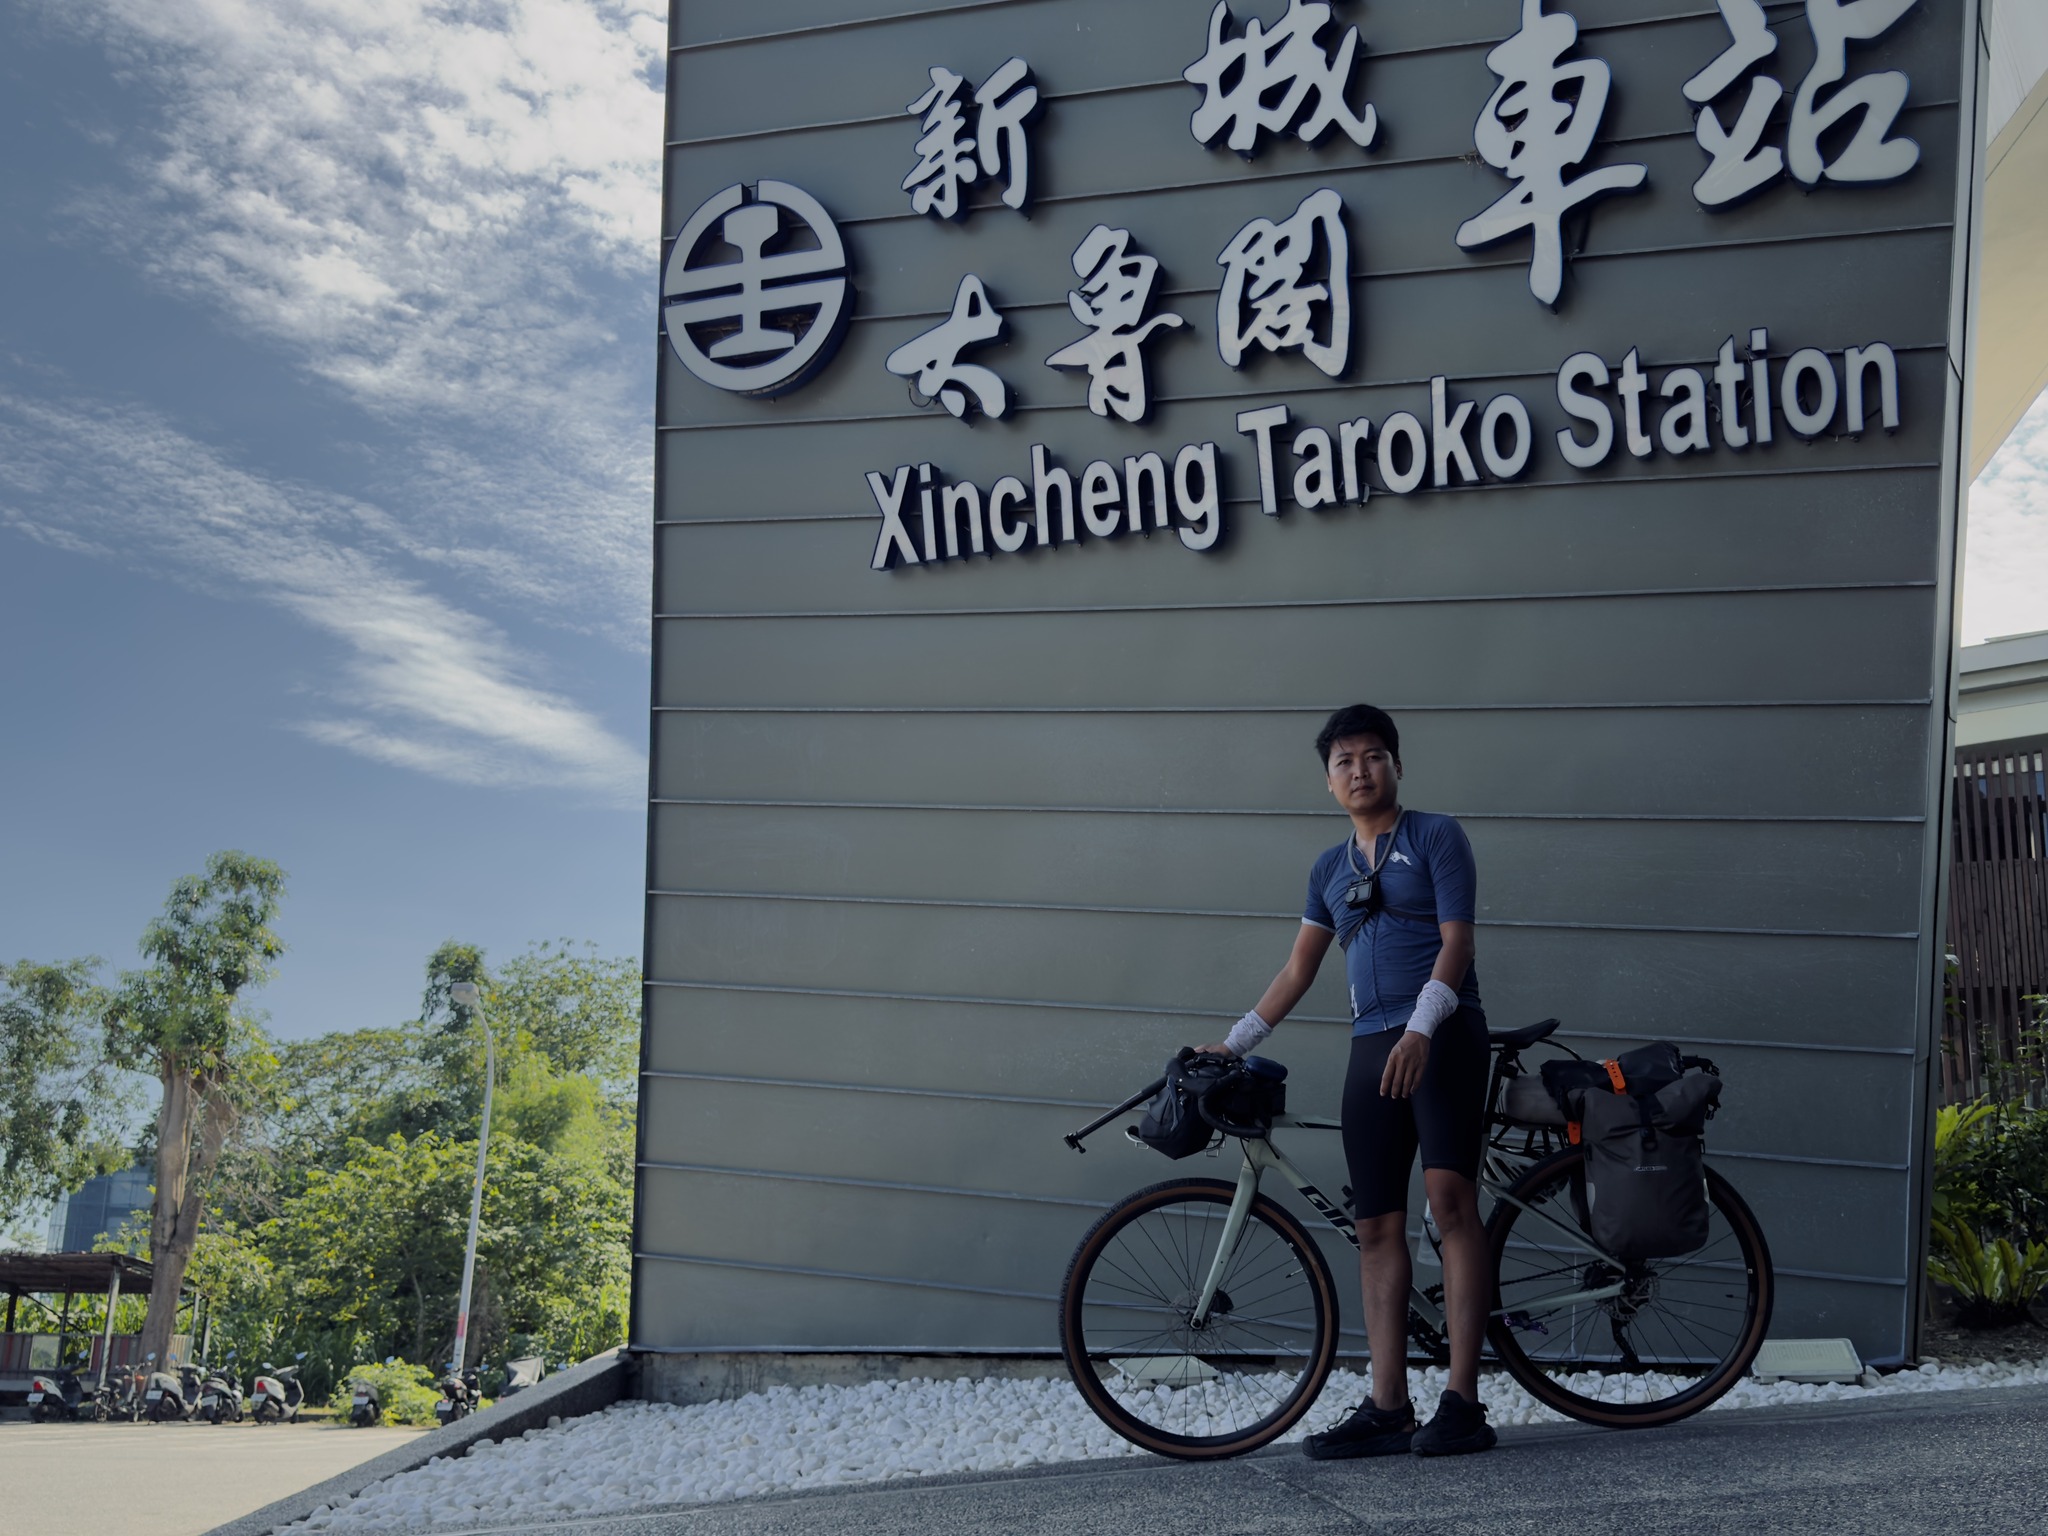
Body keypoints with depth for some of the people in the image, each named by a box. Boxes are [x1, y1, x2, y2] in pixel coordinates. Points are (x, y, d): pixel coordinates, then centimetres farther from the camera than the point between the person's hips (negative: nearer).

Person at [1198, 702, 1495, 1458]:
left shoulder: (1436, 836, 4)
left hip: (1442, 1038, -5)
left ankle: (1462, 1403, -16)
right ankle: (1387, 1409, 3)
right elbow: (1299, 966, 20)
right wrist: (1234, 1043, 14)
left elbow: (1455, 942, -7)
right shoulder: (1330, 869, 19)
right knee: (1378, 1226, 1)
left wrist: (1420, 1030, -20)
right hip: (1370, 1048, 6)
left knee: (1450, 1198, -18)